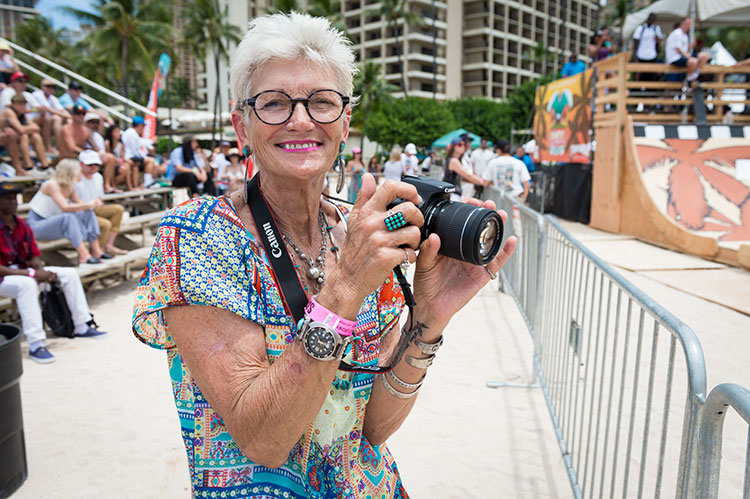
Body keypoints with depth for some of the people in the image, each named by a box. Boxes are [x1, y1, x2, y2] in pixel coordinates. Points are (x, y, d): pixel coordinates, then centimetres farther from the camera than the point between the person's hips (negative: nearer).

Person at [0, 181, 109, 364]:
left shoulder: (22, 225, 6)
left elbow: (34, 255, 7)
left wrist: (41, 271, -14)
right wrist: (32, 274, -27)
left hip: (23, 271, 8)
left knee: (69, 274, 0)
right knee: (27, 284, -39)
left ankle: (82, 326, 4)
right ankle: (36, 345, -39)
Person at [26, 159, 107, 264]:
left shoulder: (70, 188, 4)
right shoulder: (52, 185, -20)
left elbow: (79, 205, 2)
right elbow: (65, 207, -31)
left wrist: (94, 204, -19)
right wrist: (88, 205, -27)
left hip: (52, 222, 8)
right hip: (36, 224, -8)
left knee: (87, 213, -8)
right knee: (68, 217, -34)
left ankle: (96, 251, -15)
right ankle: (84, 256, -39)